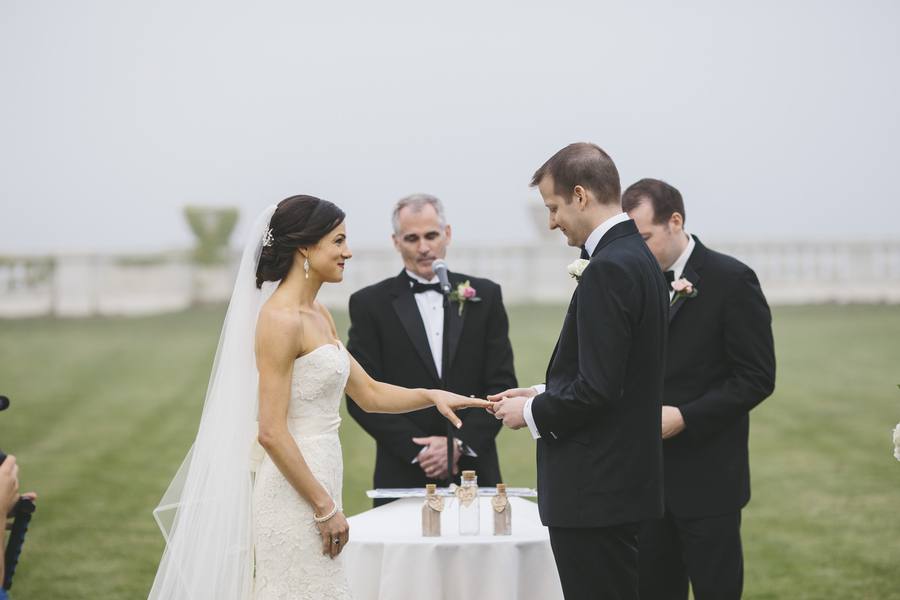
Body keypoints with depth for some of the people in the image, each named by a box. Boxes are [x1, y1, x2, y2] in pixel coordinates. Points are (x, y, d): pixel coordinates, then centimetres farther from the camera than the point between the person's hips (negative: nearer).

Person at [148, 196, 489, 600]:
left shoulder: (318, 315, 13)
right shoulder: (280, 319, -15)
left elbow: (368, 392, 21)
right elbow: (271, 432, -19)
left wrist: (431, 395, 6)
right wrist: (325, 508, -15)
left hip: (315, 486, 9)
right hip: (293, 501, -9)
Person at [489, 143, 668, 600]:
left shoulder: (609, 270, -18)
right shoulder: (639, 258, 14)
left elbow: (598, 389, -23)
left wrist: (533, 414, -8)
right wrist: (544, 394, 14)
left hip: (596, 491, -11)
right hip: (623, 478, 11)